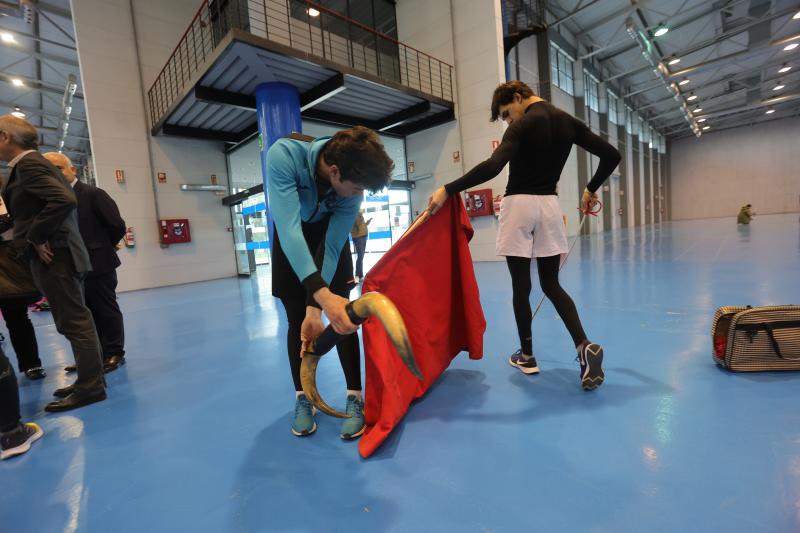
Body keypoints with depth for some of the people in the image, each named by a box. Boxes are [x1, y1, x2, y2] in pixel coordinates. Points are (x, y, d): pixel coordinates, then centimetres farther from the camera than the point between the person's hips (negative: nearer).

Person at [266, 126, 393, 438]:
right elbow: (289, 229, -47)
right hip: (290, 237, 0)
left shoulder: (352, 185, -30)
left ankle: (355, 397, 2)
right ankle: (302, 398, 14)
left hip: (329, 232, 1)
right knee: (296, 320, -3)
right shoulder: (283, 156, -38)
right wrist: (322, 295, -58)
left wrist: (313, 309, -35)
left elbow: (331, 249, -28)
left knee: (343, 316, -10)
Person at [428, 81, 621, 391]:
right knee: (552, 285, 12)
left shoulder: (524, 124, -9)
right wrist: (591, 190, 24)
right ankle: (584, 346, -4)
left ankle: (527, 356, 15)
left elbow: (492, 167, -26)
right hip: (549, 205, 6)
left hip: (519, 204, -6)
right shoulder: (568, 122, 11)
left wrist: (447, 190, -25)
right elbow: (611, 155, 13)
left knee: (521, 286, 4)